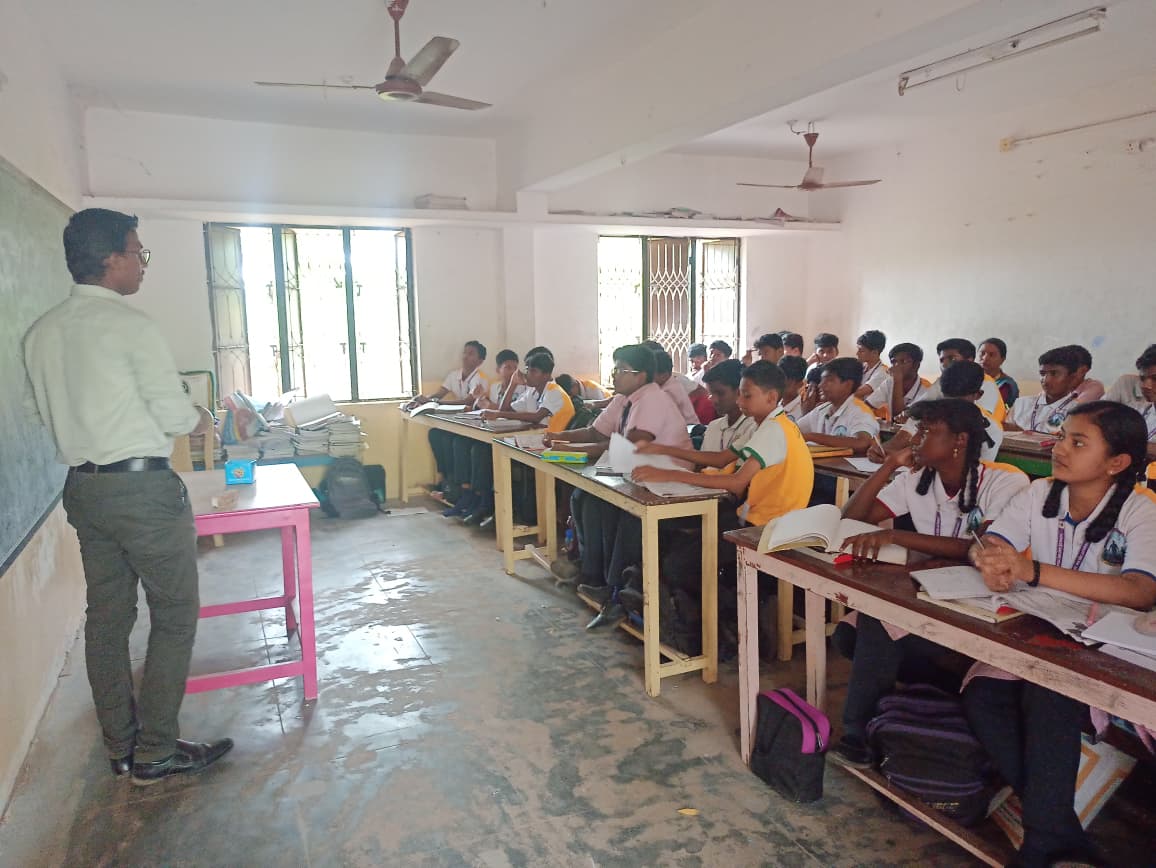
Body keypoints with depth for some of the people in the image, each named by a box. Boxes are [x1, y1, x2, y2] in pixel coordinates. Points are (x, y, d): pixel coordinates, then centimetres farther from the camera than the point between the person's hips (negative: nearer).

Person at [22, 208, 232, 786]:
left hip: (82, 487, 8)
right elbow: (174, 413, -14)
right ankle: (155, 752, 10)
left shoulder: (41, 333, 9)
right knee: (174, 617, 4)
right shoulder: (131, 326, -15)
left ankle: (120, 746, 26)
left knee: (108, 614, 15)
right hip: (142, 486, -8)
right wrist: (201, 420, 7)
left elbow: (43, 411, 17)